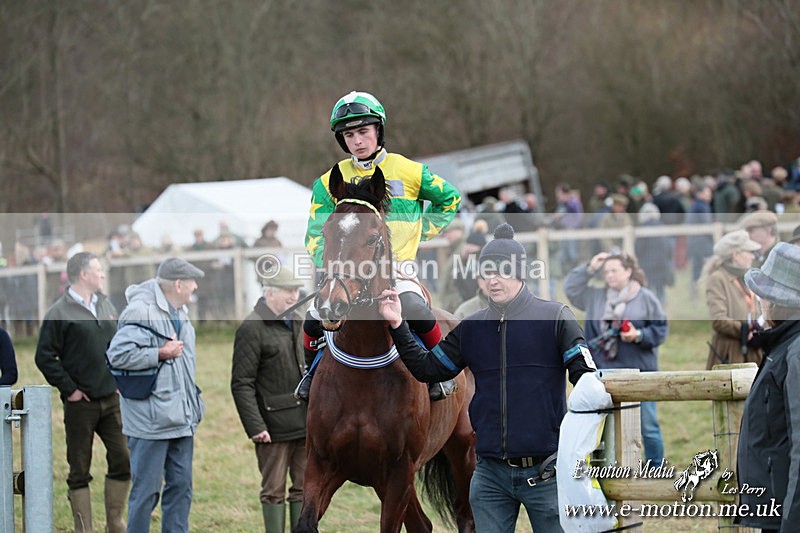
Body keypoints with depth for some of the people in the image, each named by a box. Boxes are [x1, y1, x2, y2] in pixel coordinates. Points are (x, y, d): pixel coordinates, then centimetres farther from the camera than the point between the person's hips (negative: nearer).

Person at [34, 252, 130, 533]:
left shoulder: (106, 306, 10)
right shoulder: (59, 313, -10)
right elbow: (44, 357, -11)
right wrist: (68, 389, -12)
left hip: (111, 399, 6)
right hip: (80, 403, -6)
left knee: (122, 460, 5)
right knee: (80, 471, 2)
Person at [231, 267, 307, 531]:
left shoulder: (298, 324, 15)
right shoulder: (252, 328, -11)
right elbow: (241, 384, -14)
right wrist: (255, 427, -19)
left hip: (305, 424, 7)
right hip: (274, 426, -7)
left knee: (305, 488, 9)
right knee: (274, 490, 1)